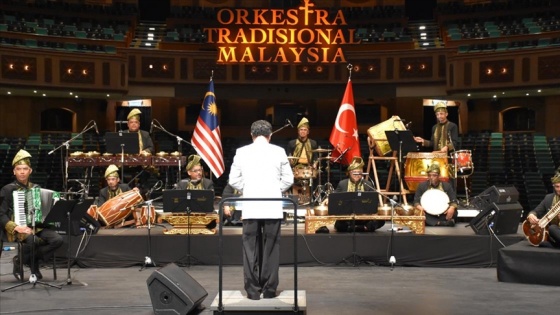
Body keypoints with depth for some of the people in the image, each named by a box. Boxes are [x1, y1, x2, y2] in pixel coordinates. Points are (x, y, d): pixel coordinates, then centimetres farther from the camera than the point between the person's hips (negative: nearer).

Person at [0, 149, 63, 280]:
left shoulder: (36, 188, 17)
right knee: (34, 240, -37)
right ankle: (33, 262, -4)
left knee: (58, 240, -24)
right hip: (19, 228, -5)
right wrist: (16, 227, -18)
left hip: (38, 226, 5)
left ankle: (21, 259, -8)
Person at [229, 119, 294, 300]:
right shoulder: (279, 151, 2)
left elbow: (233, 180, 4)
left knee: (250, 249, 5)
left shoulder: (242, 152, 3)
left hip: (250, 207, 0)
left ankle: (253, 290, 6)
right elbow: (288, 179, 4)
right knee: (270, 248, 6)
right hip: (273, 207, 0)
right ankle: (269, 289, 8)